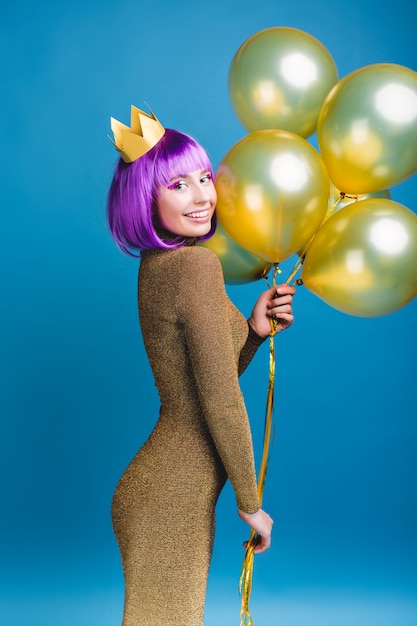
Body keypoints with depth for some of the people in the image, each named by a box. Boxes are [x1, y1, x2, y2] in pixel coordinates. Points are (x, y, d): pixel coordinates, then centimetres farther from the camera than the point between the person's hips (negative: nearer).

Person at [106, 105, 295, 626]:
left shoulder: (156, 267, 8)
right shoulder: (196, 264, -19)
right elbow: (220, 400, -19)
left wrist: (254, 331, 1)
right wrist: (250, 502, -10)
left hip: (157, 484, 9)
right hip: (172, 501, -9)